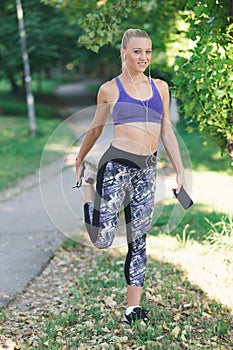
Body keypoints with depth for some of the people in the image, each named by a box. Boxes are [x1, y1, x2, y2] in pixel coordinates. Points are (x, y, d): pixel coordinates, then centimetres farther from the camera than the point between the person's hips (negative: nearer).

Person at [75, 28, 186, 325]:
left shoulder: (160, 87, 12)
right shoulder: (110, 89, 0)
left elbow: (167, 132, 14)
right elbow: (95, 129, 13)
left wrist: (180, 170, 10)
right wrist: (79, 160, 23)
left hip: (148, 168, 4)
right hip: (117, 165, -4)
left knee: (138, 241, 8)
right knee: (102, 239, -7)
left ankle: (133, 306, 18)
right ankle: (87, 184, 19)